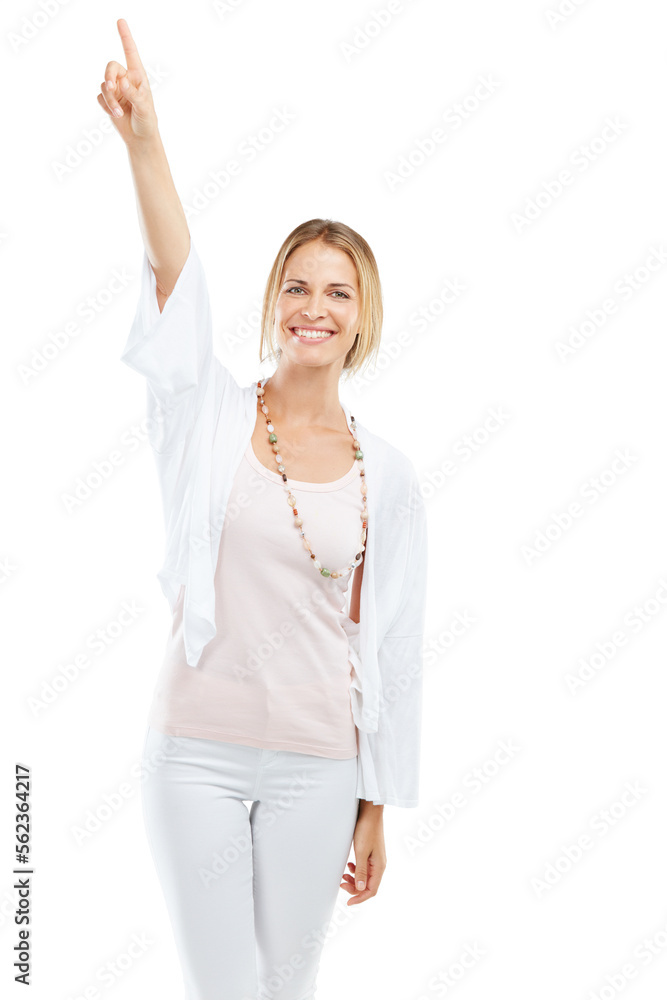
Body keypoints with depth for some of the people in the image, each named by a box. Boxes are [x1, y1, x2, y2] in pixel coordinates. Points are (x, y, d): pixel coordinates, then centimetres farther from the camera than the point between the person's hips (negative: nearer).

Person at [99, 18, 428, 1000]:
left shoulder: (388, 475, 1)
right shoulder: (213, 417, -2)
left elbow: (394, 650, 3)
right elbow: (178, 277, -20)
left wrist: (376, 811, 5)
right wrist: (144, 138, -36)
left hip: (315, 767, 1)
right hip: (197, 751, -1)